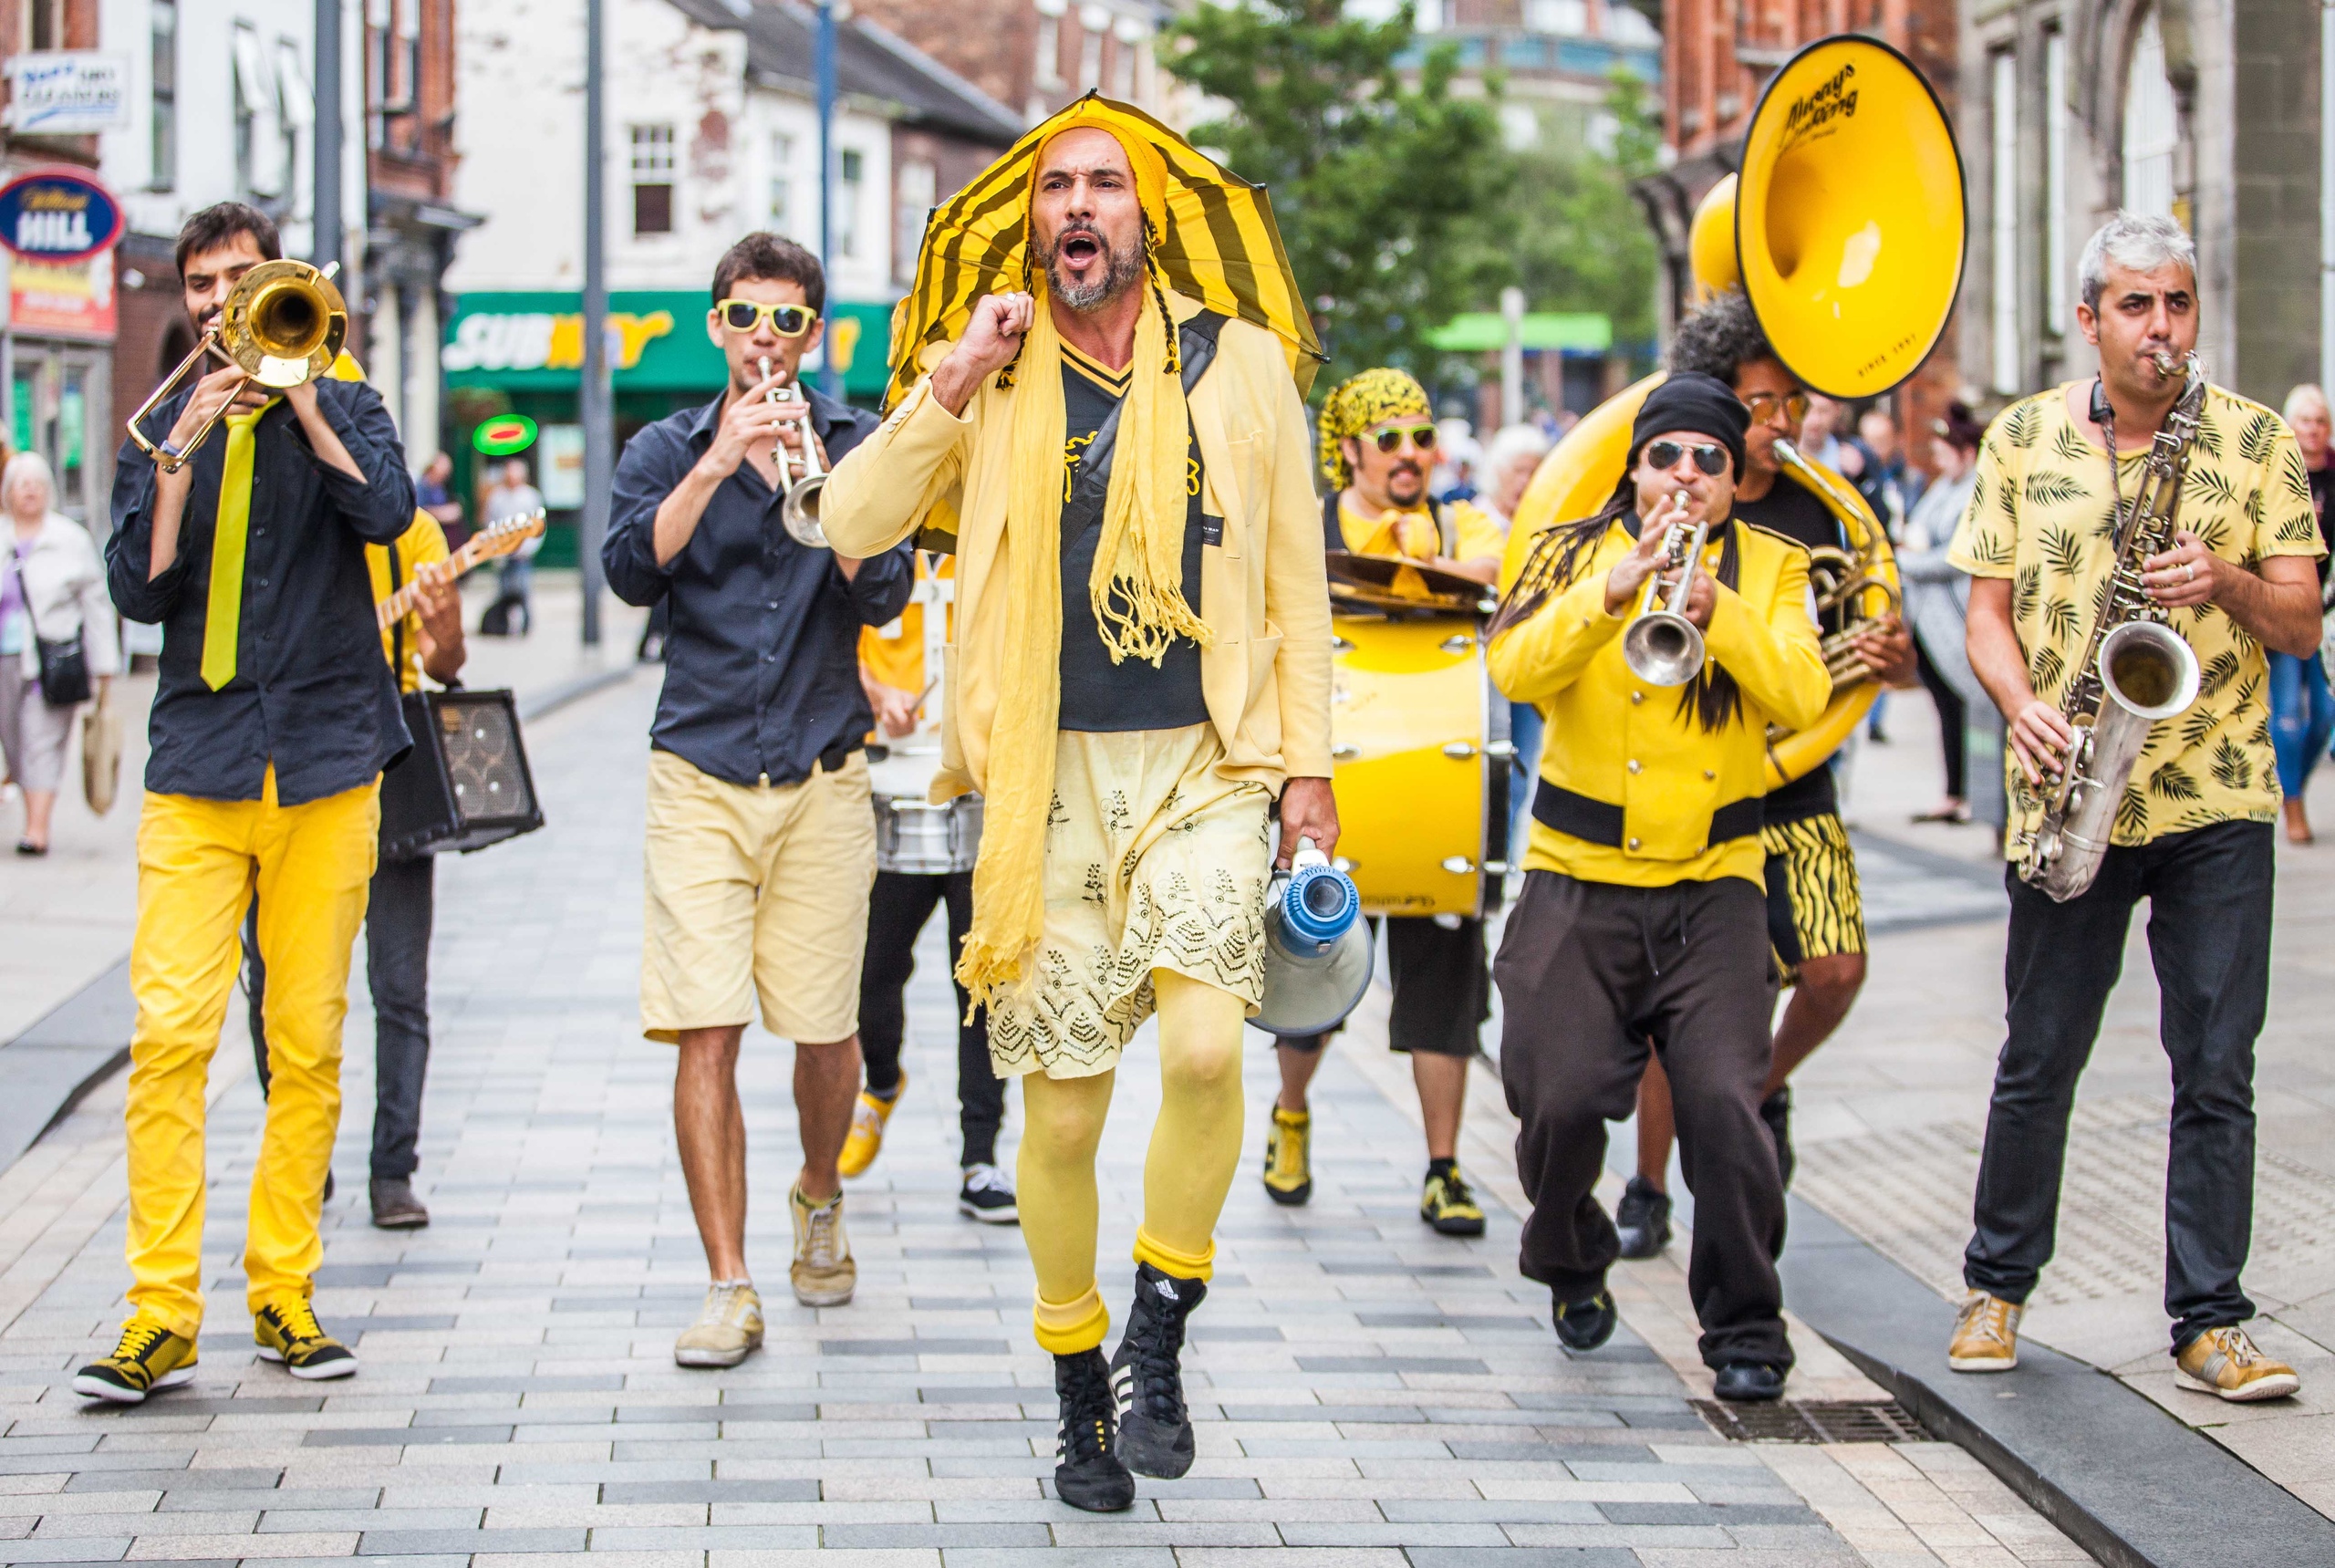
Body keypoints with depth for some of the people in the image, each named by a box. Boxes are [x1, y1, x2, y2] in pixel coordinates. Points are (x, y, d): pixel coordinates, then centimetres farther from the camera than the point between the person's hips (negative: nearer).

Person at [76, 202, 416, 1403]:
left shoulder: (342, 410, 9)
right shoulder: (161, 428, 12)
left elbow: (386, 511, -12)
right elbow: (137, 592, -1)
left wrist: (293, 389, -10)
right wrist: (183, 452, -11)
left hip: (328, 759, 0)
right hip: (197, 763, 0)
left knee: (309, 1039, 2)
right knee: (171, 1033, -10)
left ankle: (285, 1293, 11)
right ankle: (161, 1315, -9)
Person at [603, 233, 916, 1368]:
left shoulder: (858, 446, 7)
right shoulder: (667, 451, 8)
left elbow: (881, 599, -6)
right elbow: (633, 570, -10)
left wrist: (814, 472, -18)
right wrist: (717, 466, -19)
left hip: (821, 774, 0)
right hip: (701, 773, 0)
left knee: (826, 1028, 5)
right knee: (705, 1030, -10)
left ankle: (818, 1200, 35)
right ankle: (728, 1286, -7)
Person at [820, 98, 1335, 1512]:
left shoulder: (1240, 364, 7)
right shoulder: (989, 377, 7)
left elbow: (1296, 575, 11)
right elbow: (851, 523, -2)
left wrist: (1308, 761, 7)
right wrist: (959, 384, -10)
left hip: (1204, 765, -1)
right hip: (1051, 779, 1)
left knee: (1206, 1045, -22)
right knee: (1061, 1113, 2)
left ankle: (1159, 1338, -1)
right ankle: (1081, 1395, 19)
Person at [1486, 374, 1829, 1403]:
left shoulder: (1772, 569, 7)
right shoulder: (1574, 553, 6)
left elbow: (1801, 698, -10)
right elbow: (1515, 670, -13)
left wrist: (1714, 607, -24)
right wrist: (1618, 586, -26)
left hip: (1712, 888, 0)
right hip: (1577, 882, 0)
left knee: (1724, 1102, -13)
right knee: (1559, 1101, -3)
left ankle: (1746, 1329, 1)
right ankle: (1572, 1267, 27)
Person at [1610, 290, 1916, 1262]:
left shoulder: (1820, 514, 4)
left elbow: (1867, 650, 8)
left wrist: (1894, 661, -16)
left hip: (1797, 794, 3)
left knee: (1835, 968, -13)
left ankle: (1766, 1090, 18)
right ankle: (1648, 1192, 18)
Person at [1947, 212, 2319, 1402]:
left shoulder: (2256, 440, 5)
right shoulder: (2023, 439, 7)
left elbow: (2302, 624, 4)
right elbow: (1989, 610, 7)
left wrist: (2227, 581, -16)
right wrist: (2023, 709, -11)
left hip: (2219, 800, 0)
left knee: (2216, 1071, -1)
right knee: (2039, 1060, 7)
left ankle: (2210, 1324, 4)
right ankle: (1995, 1290, 23)